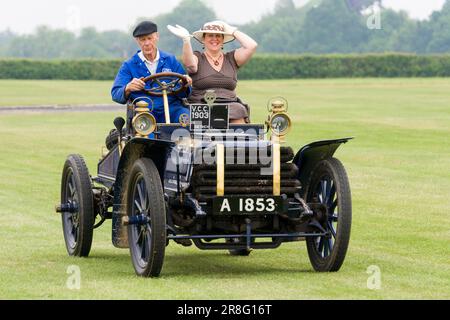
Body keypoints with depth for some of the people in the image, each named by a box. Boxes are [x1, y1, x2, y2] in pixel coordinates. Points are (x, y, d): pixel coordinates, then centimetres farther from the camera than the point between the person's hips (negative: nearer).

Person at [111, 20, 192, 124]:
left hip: (171, 109, 1)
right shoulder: (129, 65, 12)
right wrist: (128, 88, -21)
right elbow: (116, 94, 2)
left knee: (187, 116, -32)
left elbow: (183, 94, 13)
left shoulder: (171, 60, 16)